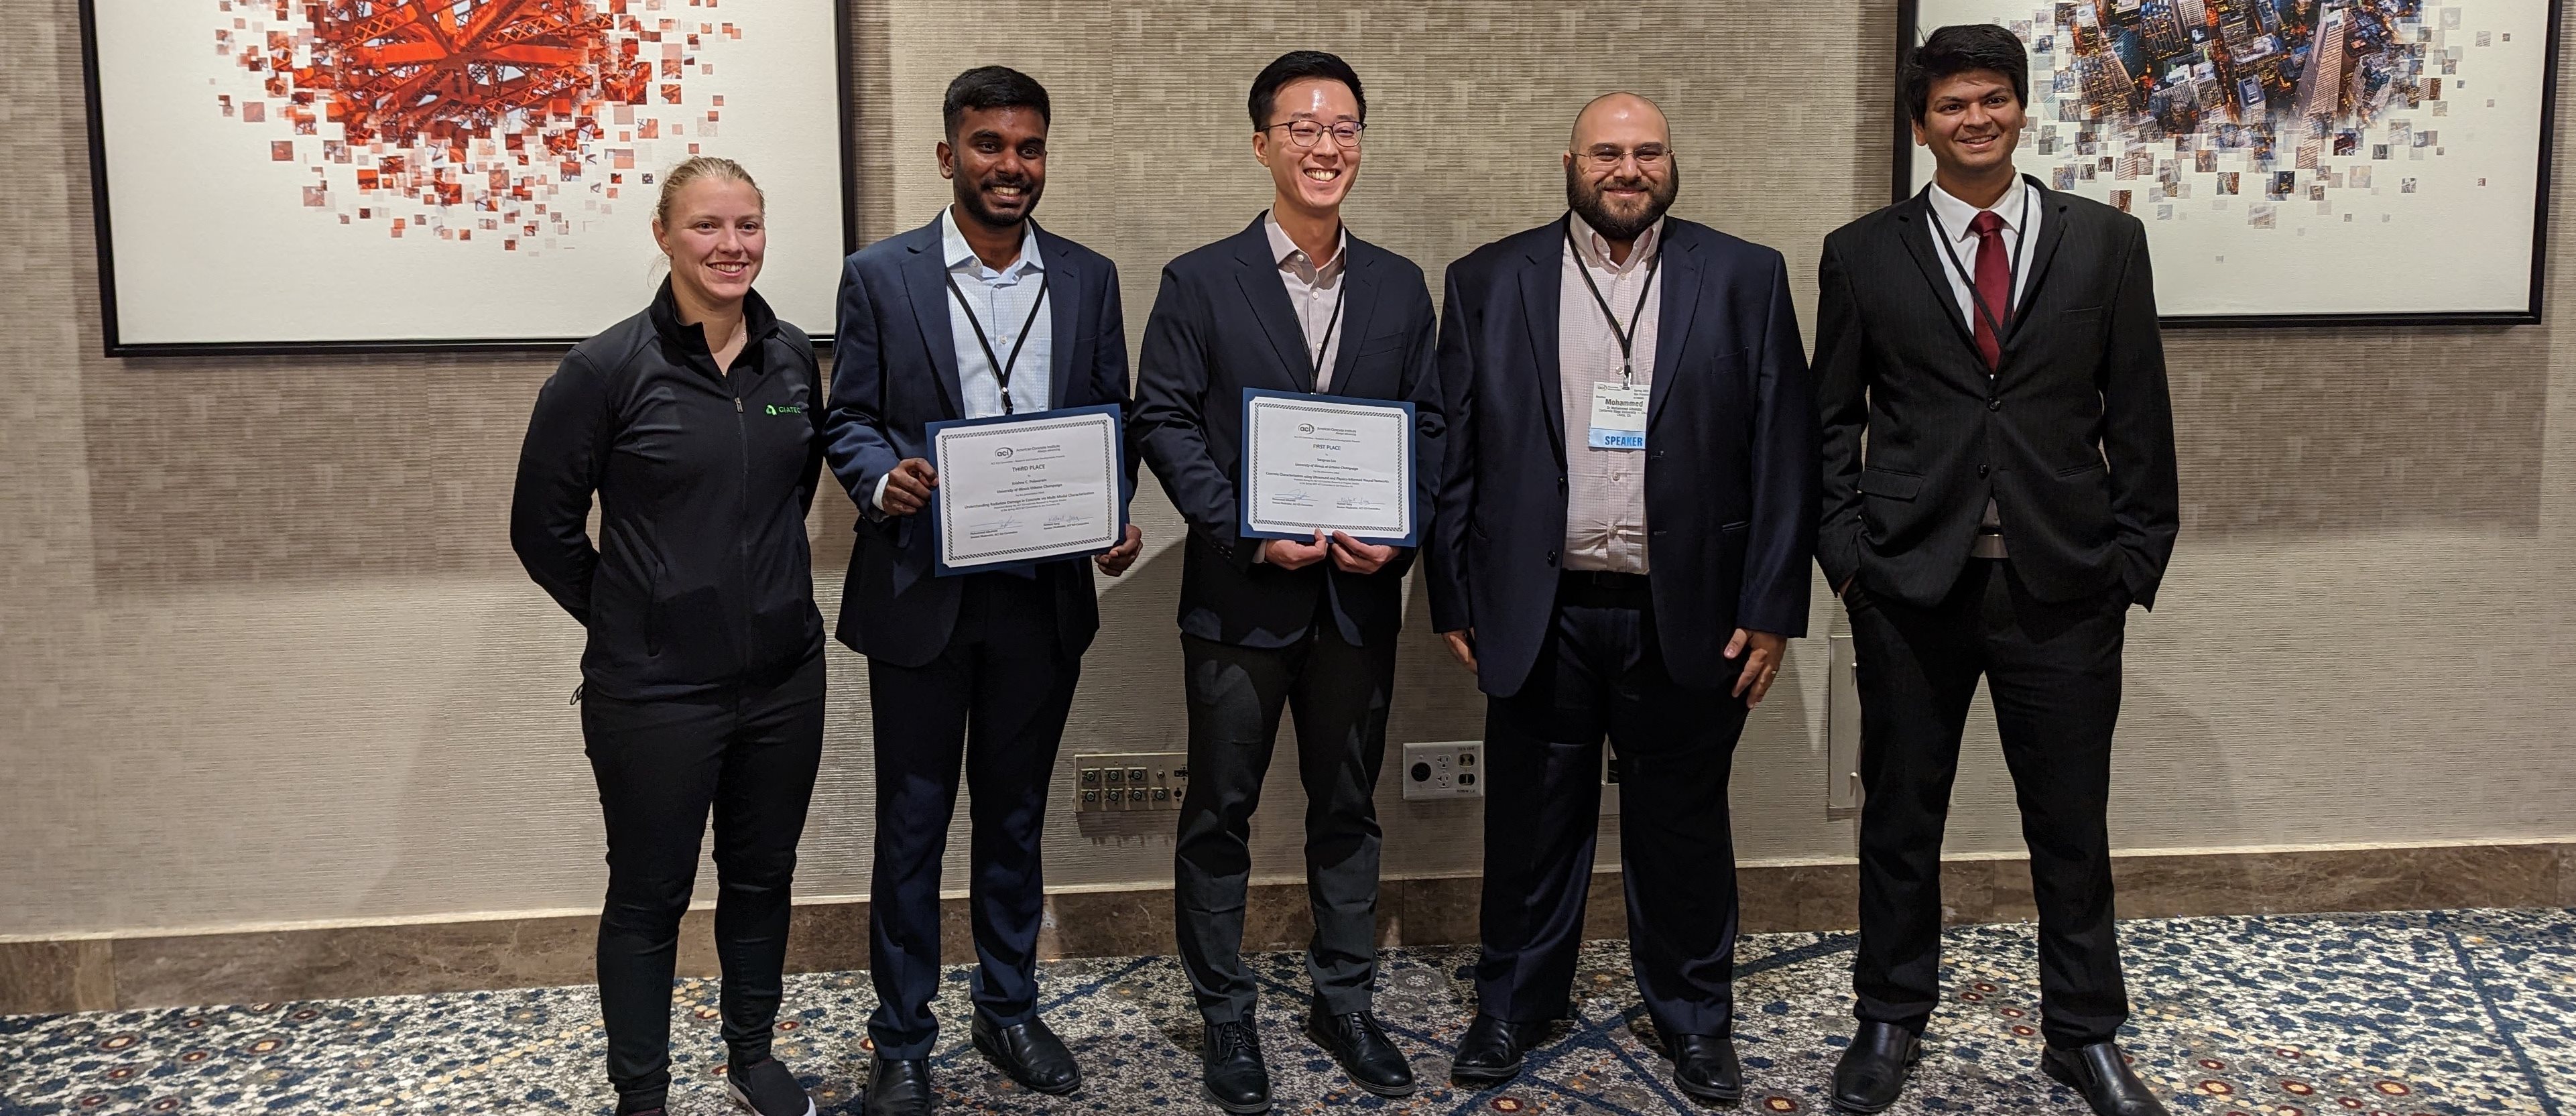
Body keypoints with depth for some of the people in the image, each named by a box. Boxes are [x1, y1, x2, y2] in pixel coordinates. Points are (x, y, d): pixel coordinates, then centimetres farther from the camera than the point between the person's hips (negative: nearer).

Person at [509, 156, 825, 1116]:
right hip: (657, 692, -4)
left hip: (784, 676, 5)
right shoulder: (607, 369, -13)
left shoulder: (793, 359, 1)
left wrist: (765, 589, 12)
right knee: (649, 898, 9)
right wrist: (631, 620, 1)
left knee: (762, 880, 18)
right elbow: (543, 526, -5)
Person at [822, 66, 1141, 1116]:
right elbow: (849, 418, 0)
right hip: (921, 592, -2)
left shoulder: (1089, 278, 6)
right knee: (911, 823, 7)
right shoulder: (880, 274, -2)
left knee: (1016, 815, 16)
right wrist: (885, 481, -22)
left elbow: (1110, 421, 8)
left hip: (1044, 594, 3)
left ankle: (1009, 1010, 33)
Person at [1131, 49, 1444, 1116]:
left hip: (1361, 593, 3)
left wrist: (1398, 536, -8)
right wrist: (1249, 534, -15)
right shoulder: (1200, 282, -2)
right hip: (1240, 591, -3)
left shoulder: (1400, 287, 7)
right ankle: (1224, 1011, 22)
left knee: (1348, 806, 13)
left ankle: (1343, 1000, 28)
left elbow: (1428, 426, 7)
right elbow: (1164, 421, -6)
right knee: (1220, 809, 7)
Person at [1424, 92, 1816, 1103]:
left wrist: (1771, 606, -4)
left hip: (1688, 617, 0)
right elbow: (1454, 453, 5)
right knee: (1531, 826, 11)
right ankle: (1513, 1007, 29)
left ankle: (1696, 1018, 29)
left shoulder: (1745, 279, 3)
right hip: (1537, 613, 1)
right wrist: (1453, 599, 1)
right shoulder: (1489, 282, 4)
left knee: (1682, 829, 11)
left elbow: (1784, 450, 0)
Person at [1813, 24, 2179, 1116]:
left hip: (2064, 586, 1)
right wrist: (1845, 550, -3)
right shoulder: (1863, 254, 3)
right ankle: (1891, 1020, 27)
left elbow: (2137, 414, 5)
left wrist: (2137, 556, 1)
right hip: (1910, 585, 0)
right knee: (1900, 816, 10)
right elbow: (1831, 418, 5)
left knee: (2071, 822, 10)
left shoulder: (2105, 241, 5)